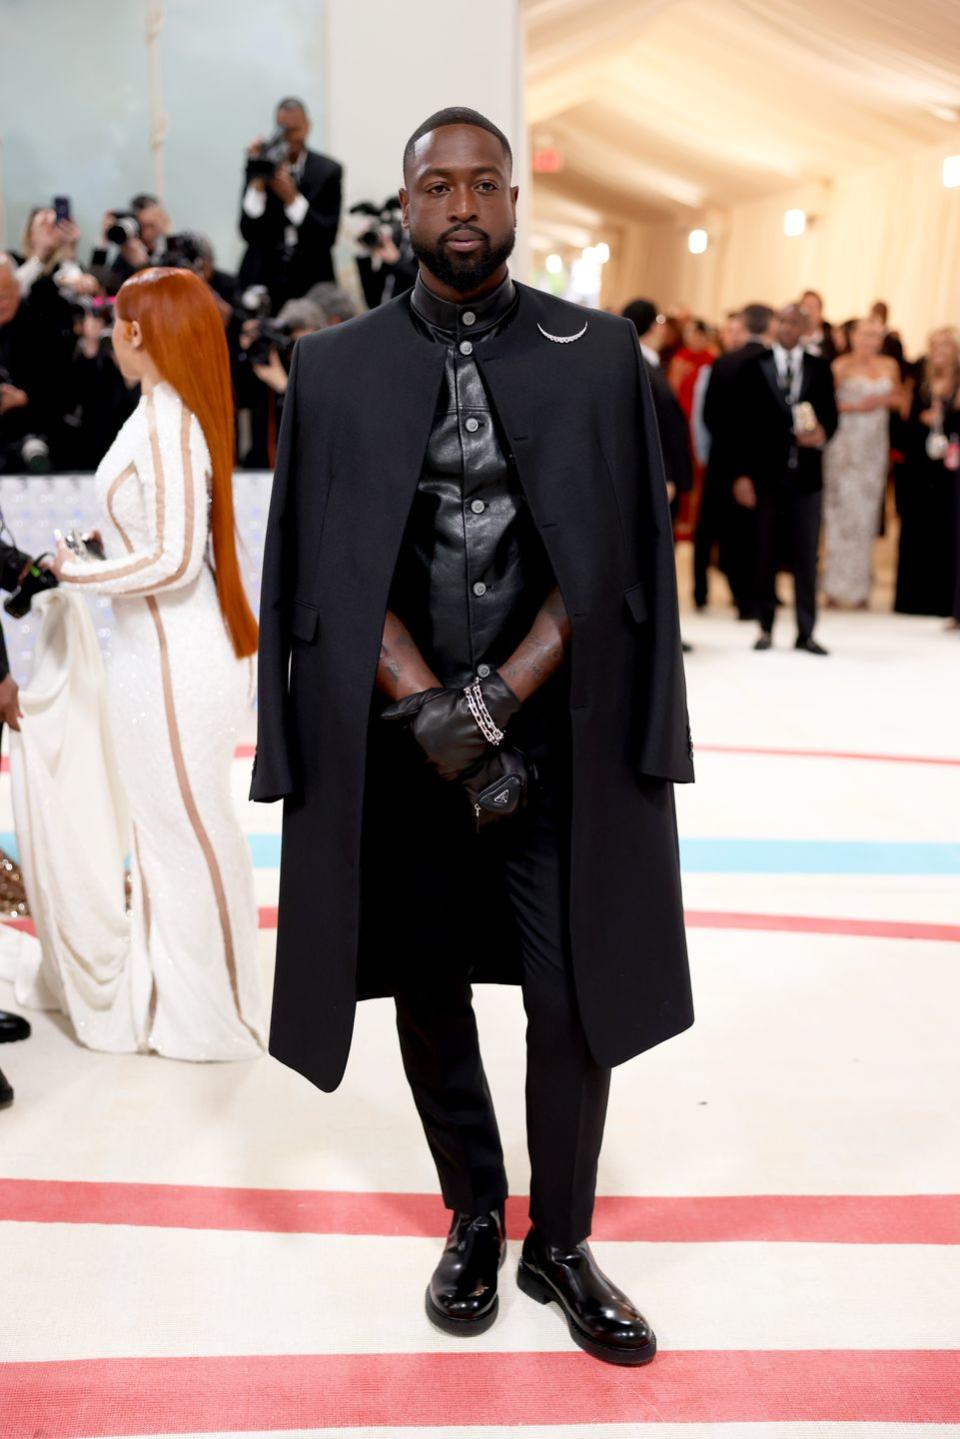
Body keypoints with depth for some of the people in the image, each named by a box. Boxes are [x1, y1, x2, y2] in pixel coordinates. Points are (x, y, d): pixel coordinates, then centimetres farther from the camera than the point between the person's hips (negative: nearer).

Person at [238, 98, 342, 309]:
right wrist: (257, 184, -16)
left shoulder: (328, 171, 0)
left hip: (311, 283, 0)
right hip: (263, 279, 0)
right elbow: (249, 234, -6)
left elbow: (328, 236, -8)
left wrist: (292, 197, -17)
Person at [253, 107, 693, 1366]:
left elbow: (612, 560, -3)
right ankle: (473, 1227, 34)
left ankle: (561, 1245, 25)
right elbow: (330, 572, -2)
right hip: (395, 747, 1)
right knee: (430, 1004, 12)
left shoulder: (598, 357, 1)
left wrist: (496, 699, -14)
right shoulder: (335, 369, 3)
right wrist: (435, 714, -14)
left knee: (573, 1006, 1)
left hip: (559, 741, -1)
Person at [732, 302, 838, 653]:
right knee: (765, 554, 6)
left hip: (807, 474, 1)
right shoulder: (756, 366, 4)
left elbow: (831, 415, 9)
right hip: (767, 472, -1)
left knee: (806, 555, 2)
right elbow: (743, 423, -1)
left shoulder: (820, 368, 9)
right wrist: (743, 473, -7)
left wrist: (822, 435, -15)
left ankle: (805, 631, 8)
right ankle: (765, 627, 15)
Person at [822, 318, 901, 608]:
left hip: (875, 445, 4)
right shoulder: (841, 365, -1)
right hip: (845, 443, -4)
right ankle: (835, 586, -1)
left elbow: (898, 398, 22)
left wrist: (885, 400, 0)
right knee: (842, 508, -7)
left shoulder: (889, 365, 12)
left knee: (868, 510, 3)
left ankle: (859, 587, 8)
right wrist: (856, 407, -13)